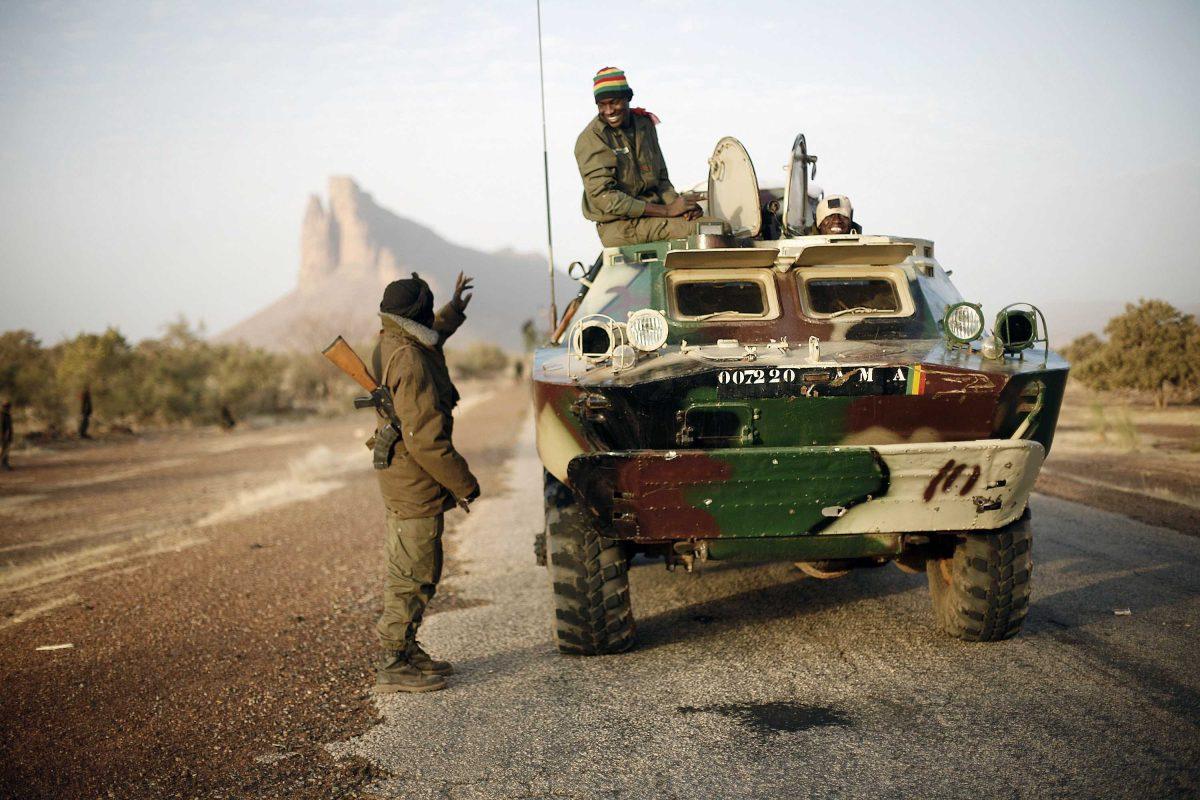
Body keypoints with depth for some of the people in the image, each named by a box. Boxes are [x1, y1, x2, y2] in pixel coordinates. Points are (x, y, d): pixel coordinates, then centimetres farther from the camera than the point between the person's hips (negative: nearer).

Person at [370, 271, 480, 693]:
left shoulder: (395, 344, 7)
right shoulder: (411, 363, -24)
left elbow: (429, 338, 36)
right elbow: (425, 439, -26)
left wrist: (455, 311, 43)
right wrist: (464, 482, -18)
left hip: (403, 480, 11)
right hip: (415, 484, -11)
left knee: (413, 570, 19)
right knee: (413, 574, -4)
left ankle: (406, 651, 29)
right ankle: (393, 664, 2)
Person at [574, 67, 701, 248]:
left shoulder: (644, 123, 11)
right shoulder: (590, 140, -11)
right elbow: (604, 197, -18)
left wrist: (676, 203, -7)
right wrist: (666, 211, -20)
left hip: (650, 211, 7)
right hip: (618, 226, -7)